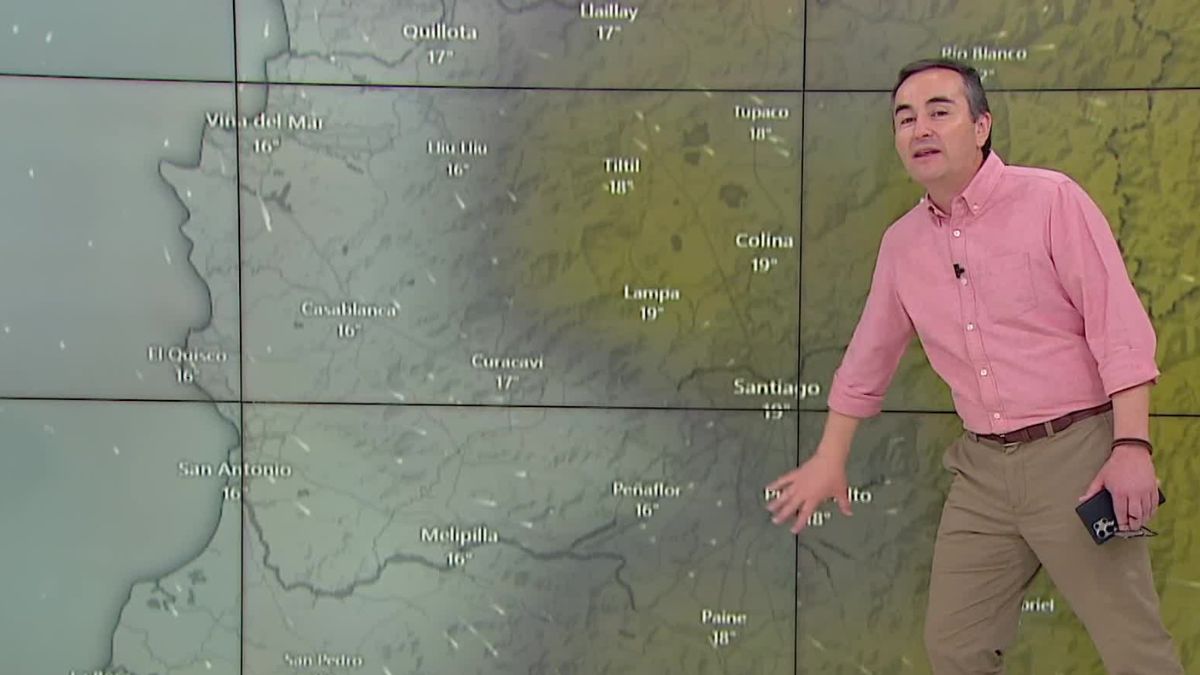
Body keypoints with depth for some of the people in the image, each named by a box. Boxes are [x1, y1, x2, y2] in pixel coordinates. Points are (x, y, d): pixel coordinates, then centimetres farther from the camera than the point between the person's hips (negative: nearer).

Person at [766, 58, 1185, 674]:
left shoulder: (1052, 199, -7)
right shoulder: (900, 243, 8)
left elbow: (1120, 327, -11)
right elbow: (869, 356, 18)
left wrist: (1132, 446, -20)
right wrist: (829, 459, 21)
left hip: (1075, 454, -5)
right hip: (982, 467, 5)